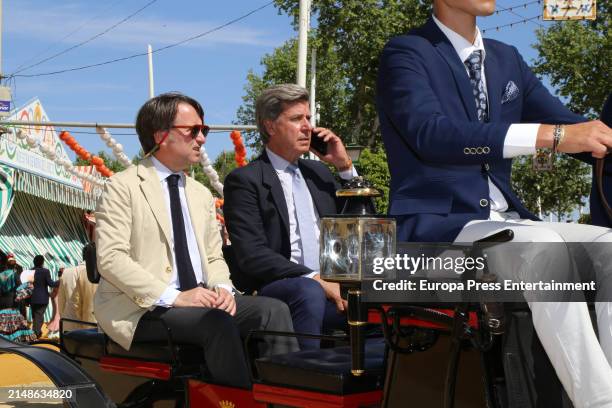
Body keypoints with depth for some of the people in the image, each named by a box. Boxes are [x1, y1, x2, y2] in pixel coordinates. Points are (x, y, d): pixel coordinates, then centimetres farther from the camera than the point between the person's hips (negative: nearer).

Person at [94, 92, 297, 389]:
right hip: (142, 308, -6)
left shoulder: (202, 195, 21)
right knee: (218, 322, -32)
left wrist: (222, 288, -5)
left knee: (273, 310, -17)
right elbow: (111, 258, -12)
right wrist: (173, 297, -21)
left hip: (198, 299, 7)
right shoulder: (122, 187, -2)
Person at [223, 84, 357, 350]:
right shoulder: (244, 181, 0)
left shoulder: (319, 172, 21)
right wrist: (315, 279, -21)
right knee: (309, 293, -38)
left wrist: (345, 166, 10)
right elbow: (252, 255, -11)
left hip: (330, 285, 5)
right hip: (274, 288, -5)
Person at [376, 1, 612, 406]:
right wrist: (551, 136, -31)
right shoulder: (406, 53, -4)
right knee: (542, 246, -33)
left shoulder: (507, 59, 17)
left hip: (506, 221, 7)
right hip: (436, 226, -7)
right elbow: (431, 133, -23)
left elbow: (573, 128, 15)